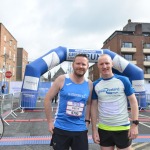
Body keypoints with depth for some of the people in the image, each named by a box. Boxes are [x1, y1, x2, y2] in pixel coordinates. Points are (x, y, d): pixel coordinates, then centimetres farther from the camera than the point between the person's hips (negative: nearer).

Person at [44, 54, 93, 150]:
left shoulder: (89, 84, 1)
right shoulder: (62, 79, -8)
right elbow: (47, 99, -5)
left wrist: (87, 121, 6)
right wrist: (50, 121, -6)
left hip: (80, 130, 3)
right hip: (61, 128, -2)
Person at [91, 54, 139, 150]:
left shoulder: (123, 80, -5)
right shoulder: (95, 85, 1)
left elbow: (133, 101, -3)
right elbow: (94, 107, 3)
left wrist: (135, 124, -10)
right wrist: (94, 129, 1)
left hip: (122, 127, -2)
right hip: (103, 129, 2)